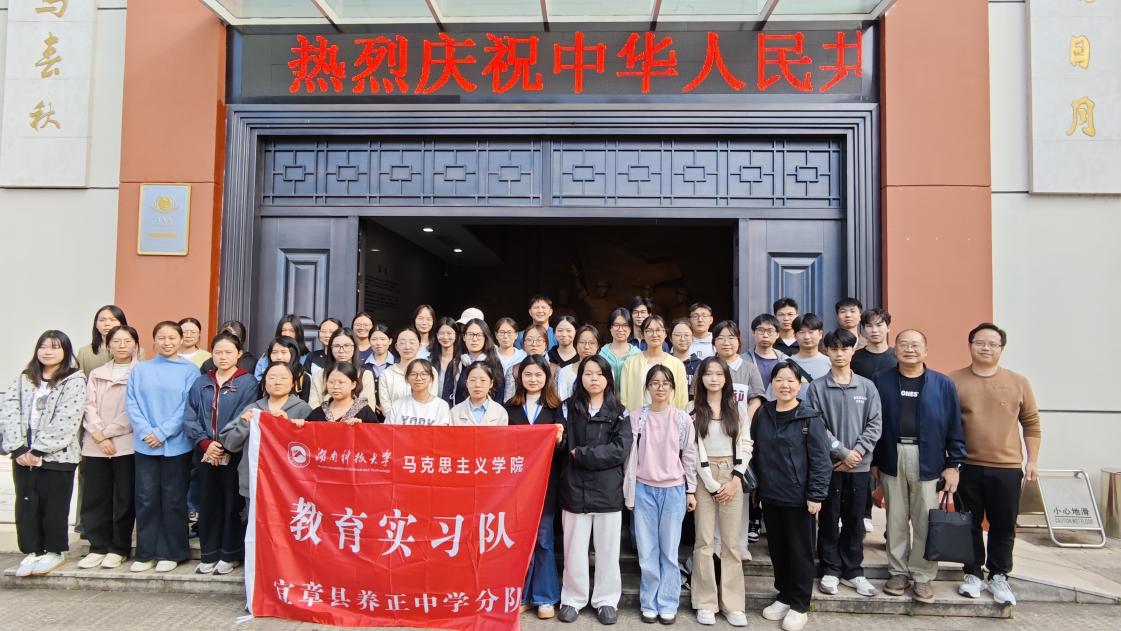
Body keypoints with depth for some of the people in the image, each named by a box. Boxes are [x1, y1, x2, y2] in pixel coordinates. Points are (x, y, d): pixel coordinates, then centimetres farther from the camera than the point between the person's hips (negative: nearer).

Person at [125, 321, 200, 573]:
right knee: (146, 498, 5)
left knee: (173, 500, 5)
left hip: (177, 445, -2)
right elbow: (131, 403, 2)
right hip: (145, 445, 2)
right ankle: (145, 553, 17)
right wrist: (145, 431, -12)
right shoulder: (140, 369, 9)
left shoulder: (189, 370, 1)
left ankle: (171, 553, 15)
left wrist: (162, 432, -13)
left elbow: (187, 407, -6)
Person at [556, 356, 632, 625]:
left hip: (608, 490, 0)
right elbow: (561, 445, -2)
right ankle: (572, 599, 23)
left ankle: (606, 600, 23)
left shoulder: (619, 412, 3)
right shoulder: (569, 408, 6)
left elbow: (620, 450, -9)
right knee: (575, 548, 7)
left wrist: (580, 453, -13)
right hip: (575, 488, 0)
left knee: (607, 548, 9)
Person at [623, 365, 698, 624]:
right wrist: (628, 491, 2)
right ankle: (649, 603, 17)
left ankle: (668, 604, 16)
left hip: (674, 490, 0)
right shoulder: (636, 417, 0)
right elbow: (630, 455, 3)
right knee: (647, 551, 6)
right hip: (644, 490, 1)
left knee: (669, 551, 5)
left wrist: (691, 490, 4)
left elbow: (689, 456, 4)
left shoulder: (682, 419, 0)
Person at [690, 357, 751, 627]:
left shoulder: (738, 409, 8)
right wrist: (711, 483, -9)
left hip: (732, 476, 2)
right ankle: (706, 603, 9)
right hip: (703, 477, -1)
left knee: (732, 542, 3)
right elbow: (692, 449, -4)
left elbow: (745, 446, 3)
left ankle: (733, 604, 10)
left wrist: (735, 480, -8)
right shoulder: (693, 410, 1)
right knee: (704, 541, 0)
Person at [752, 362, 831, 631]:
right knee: (777, 549, 15)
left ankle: (799, 605, 21)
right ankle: (784, 595, 32)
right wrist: (755, 484, 9)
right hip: (770, 496, 4)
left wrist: (816, 495, -14)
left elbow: (820, 459, -11)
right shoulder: (762, 414, 3)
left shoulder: (810, 418, -10)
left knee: (800, 551, 7)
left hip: (798, 497, -4)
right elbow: (756, 452, 11)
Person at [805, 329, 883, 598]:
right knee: (829, 519, 6)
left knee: (855, 520, 10)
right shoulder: (817, 387, -2)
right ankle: (830, 570, 18)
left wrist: (858, 451, -11)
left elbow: (875, 424, 1)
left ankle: (853, 571, 22)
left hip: (860, 464, 2)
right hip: (829, 463, -2)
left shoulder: (867, 387, 5)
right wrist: (842, 452, -13)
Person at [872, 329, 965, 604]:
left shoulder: (943, 384, 0)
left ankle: (923, 576, 18)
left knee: (925, 522, 6)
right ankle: (898, 571, 22)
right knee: (895, 520, 10)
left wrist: (954, 464, -3)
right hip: (892, 458, 1)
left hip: (928, 460, -1)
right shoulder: (880, 380, 1)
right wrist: (872, 460, 3)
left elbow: (954, 426, 1)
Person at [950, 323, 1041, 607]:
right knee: (970, 524, 10)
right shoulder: (953, 381, -2)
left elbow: (1031, 423, 8)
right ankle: (973, 574, 25)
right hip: (967, 466, -1)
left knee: (1003, 526, 9)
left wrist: (1032, 460, 5)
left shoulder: (1019, 382, 3)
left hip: (1007, 468, 1)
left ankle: (998, 577, 25)